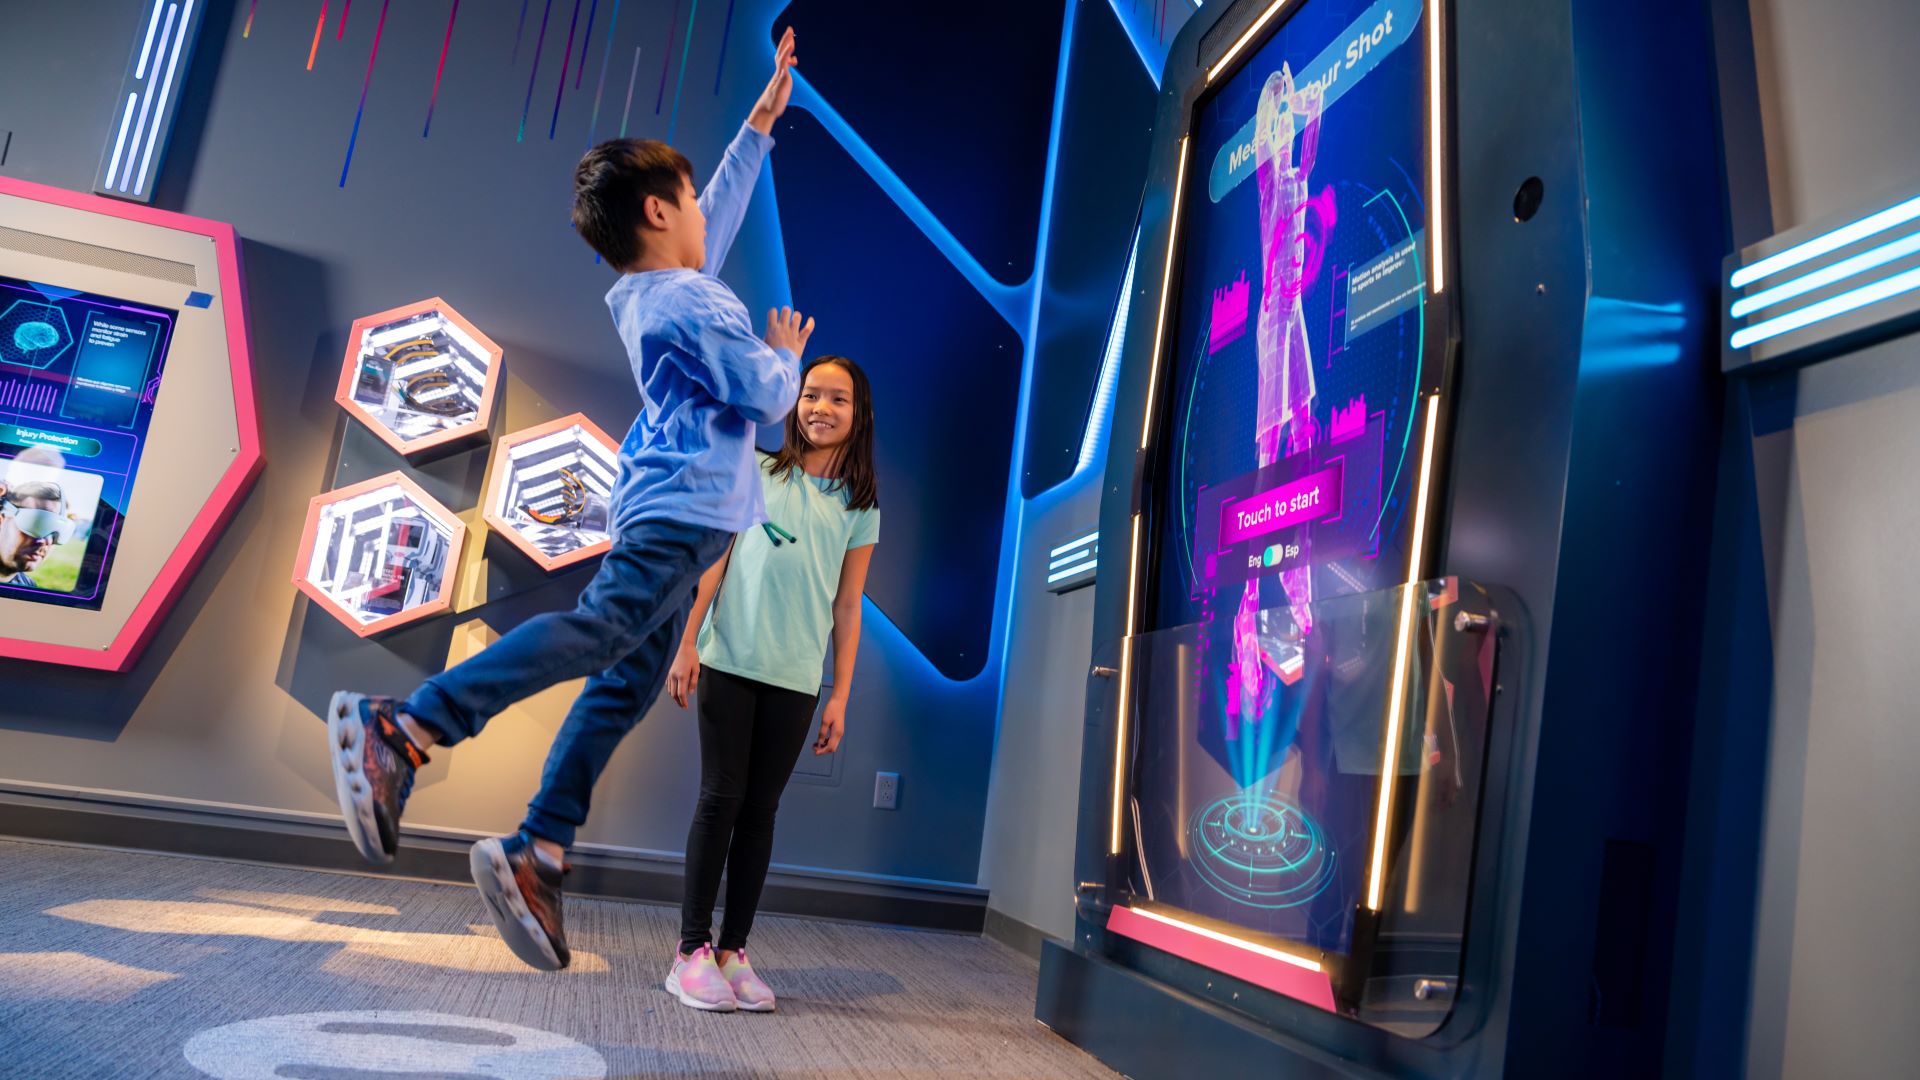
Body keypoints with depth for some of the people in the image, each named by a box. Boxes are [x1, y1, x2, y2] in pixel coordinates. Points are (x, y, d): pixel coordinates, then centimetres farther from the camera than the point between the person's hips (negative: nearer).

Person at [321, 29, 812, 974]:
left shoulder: (645, 290, 20)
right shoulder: (702, 306, -7)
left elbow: (722, 218, 33)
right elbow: (768, 402, -9)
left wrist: (762, 121, 39)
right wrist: (786, 355, 13)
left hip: (665, 510, 9)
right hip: (685, 506, -9)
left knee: (627, 684, 2)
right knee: (597, 629, -25)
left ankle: (536, 853, -3)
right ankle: (403, 730, -35)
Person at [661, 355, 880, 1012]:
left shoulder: (860, 506, 8)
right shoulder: (757, 473, 4)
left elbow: (847, 607, 8)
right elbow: (715, 560, 3)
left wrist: (840, 697, 5)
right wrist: (687, 644, -3)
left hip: (796, 679, 1)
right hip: (729, 662, -1)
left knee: (759, 811, 5)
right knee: (720, 799, 0)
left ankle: (733, 950, 14)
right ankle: (692, 950, 8)